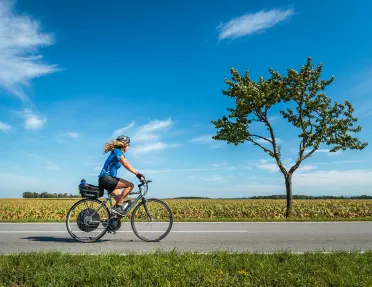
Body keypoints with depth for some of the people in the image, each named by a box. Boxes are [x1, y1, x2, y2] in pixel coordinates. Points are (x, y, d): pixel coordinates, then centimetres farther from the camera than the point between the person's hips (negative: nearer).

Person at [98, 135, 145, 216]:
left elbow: (126, 165, 17)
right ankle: (117, 207, -16)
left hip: (107, 179, 10)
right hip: (106, 178, -10)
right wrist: (137, 173, -28)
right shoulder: (117, 151, -9)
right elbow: (126, 164, -23)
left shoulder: (118, 152, 21)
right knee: (130, 185, -19)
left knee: (121, 201, 12)